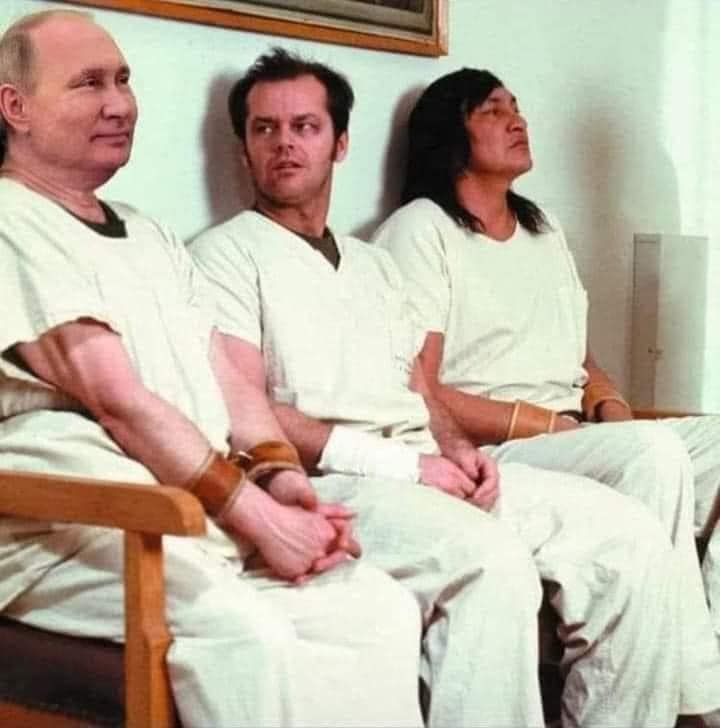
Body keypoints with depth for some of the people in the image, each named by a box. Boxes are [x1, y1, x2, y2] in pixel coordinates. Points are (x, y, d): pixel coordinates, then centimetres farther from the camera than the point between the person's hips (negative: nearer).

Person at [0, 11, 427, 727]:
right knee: (238, 633, -33)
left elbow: (228, 381, 16)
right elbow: (116, 400, -11)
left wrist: (278, 473, -5)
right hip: (72, 520, -7)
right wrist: (255, 513, -14)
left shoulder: (151, 237, 25)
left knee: (379, 605, -14)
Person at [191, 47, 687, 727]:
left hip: (426, 472, 7)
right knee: (492, 562, -35)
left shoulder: (375, 264, 27)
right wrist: (398, 463, -16)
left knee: (629, 534, -10)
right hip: (329, 484, -7)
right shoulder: (227, 253, 3)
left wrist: (458, 450, -1)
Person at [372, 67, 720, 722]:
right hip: (492, 455, -8)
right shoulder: (420, 231, -2)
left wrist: (609, 407, 1)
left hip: (580, 442, 8)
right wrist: (548, 423, -13)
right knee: (651, 454, -32)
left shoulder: (545, 229, 23)